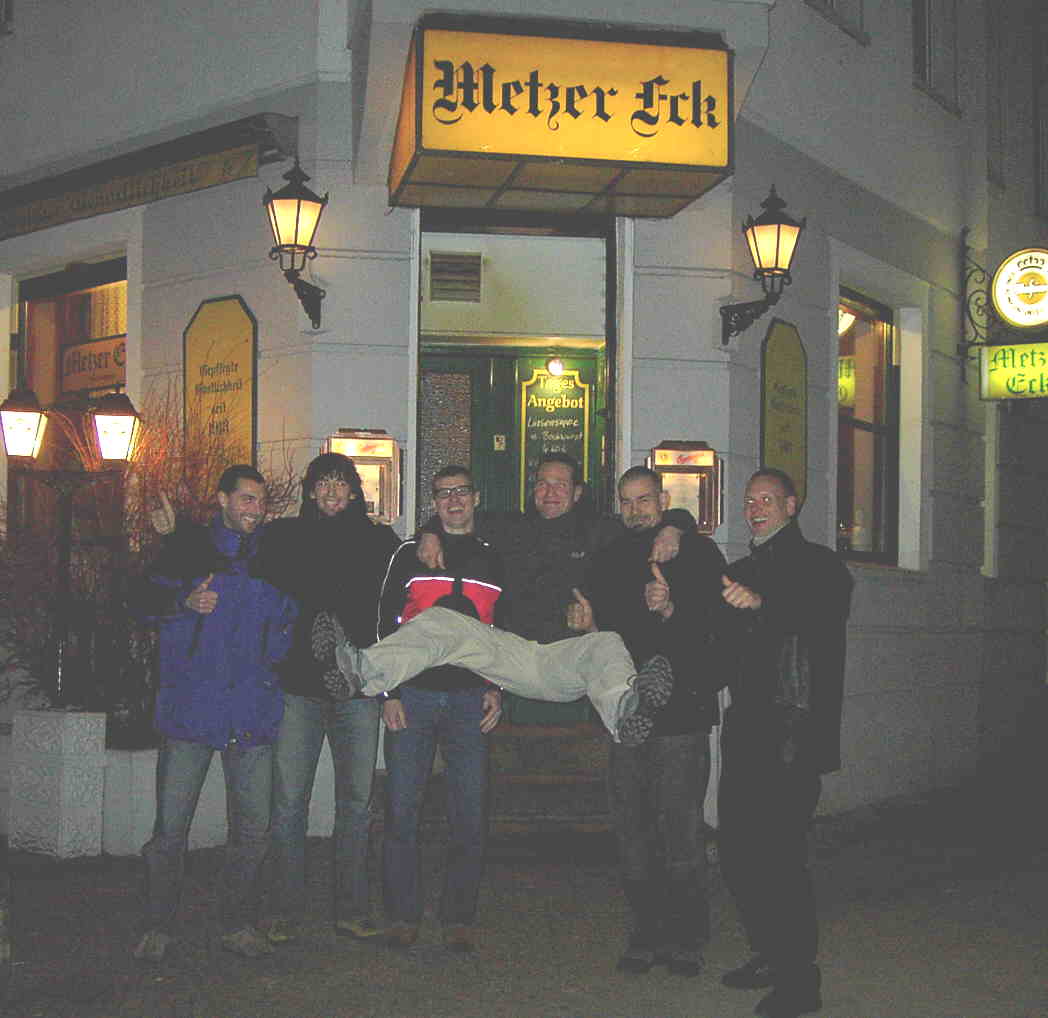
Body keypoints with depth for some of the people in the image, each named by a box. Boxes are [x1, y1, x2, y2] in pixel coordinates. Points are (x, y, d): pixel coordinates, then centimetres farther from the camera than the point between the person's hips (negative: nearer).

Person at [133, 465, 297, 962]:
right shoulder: (189, 545, 6)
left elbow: (287, 621, 24)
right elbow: (147, 600, 3)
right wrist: (185, 602, -15)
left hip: (252, 711, 3)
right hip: (189, 706, -3)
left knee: (253, 825, 4)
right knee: (171, 824, -2)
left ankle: (239, 924, 17)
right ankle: (158, 926, 12)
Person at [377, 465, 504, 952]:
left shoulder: (494, 561, 13)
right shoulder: (410, 555, 8)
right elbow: (386, 625, 6)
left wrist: (497, 689, 3)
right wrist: (389, 693, -3)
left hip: (470, 701, 1)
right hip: (412, 695, -1)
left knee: (469, 815, 0)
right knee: (402, 810, -1)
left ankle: (458, 918, 11)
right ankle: (403, 916, 10)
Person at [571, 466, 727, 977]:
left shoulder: (697, 552, 3)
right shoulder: (609, 561, 17)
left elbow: (717, 623, -8)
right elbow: (601, 628, 21)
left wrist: (671, 609, -23)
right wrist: (588, 625, -1)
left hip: (681, 710, -4)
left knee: (681, 825, -4)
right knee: (633, 826, 6)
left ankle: (685, 938, 7)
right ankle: (645, 934, 16)